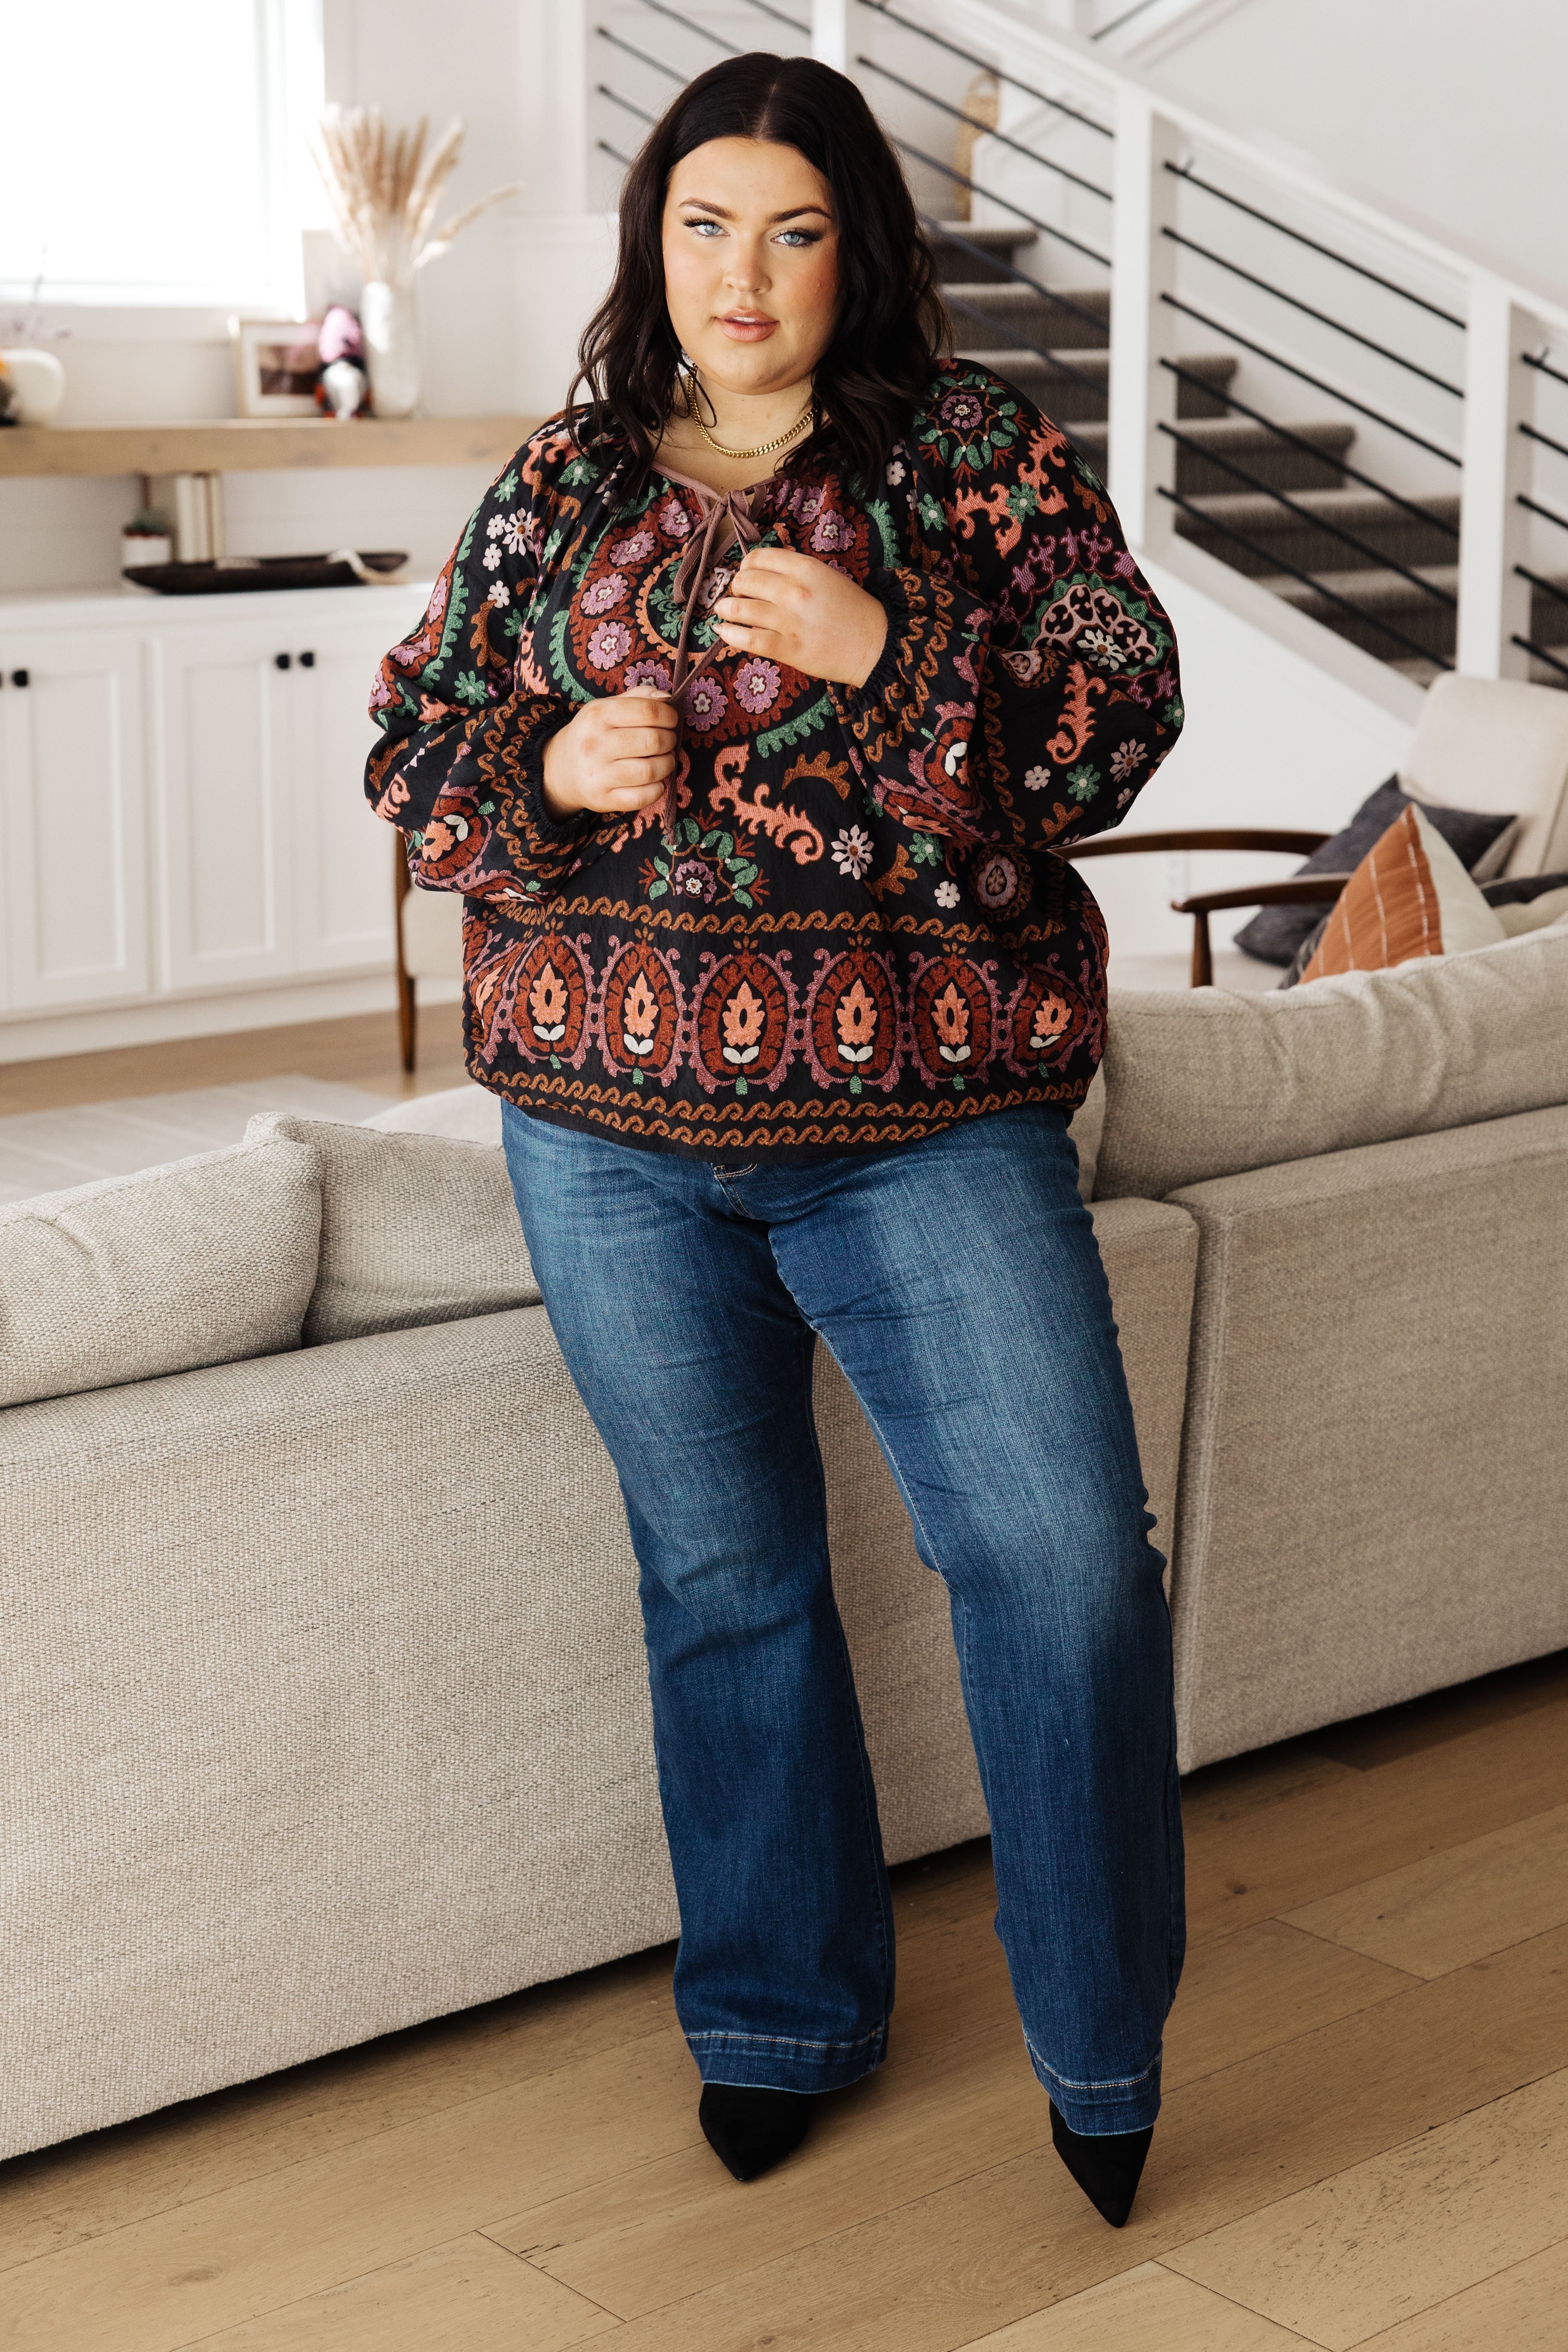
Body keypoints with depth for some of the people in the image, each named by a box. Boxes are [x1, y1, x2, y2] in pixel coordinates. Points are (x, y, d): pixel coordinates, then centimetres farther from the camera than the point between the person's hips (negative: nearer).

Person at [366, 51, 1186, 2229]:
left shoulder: (983, 455, 2)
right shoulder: (558, 486, 9)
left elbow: (1121, 722, -5)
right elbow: (412, 755, 12)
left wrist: (880, 656, -19)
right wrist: (550, 769, -10)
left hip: (925, 1122, -2)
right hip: (612, 1123, 3)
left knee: (1067, 1557, -8)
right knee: (722, 1571, 12)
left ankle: (1105, 2043, 15)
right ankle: (779, 2011, 32)